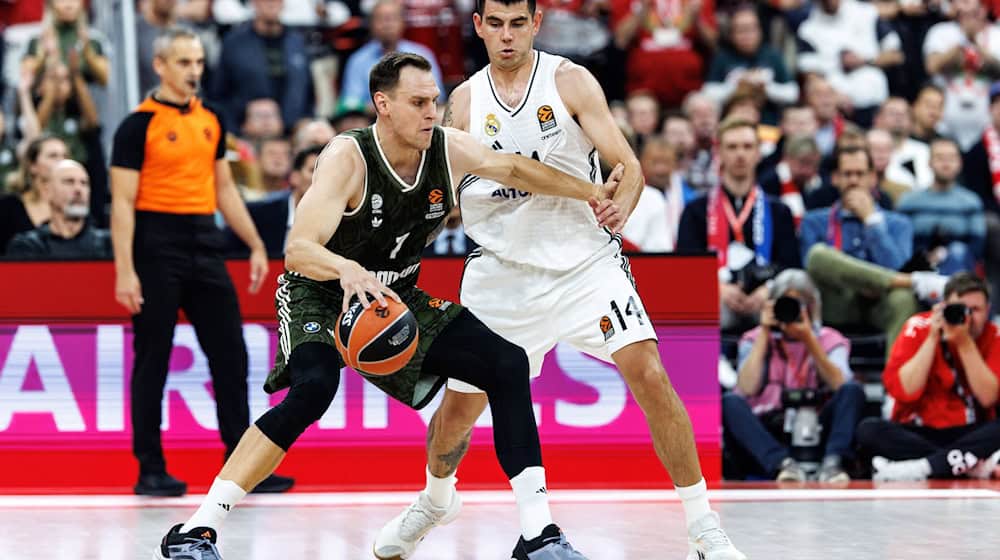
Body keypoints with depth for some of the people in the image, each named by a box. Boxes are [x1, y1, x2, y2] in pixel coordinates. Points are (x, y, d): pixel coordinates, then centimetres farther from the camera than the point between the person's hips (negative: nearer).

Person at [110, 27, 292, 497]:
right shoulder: (138, 126, -7)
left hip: (204, 243, 6)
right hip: (157, 244, -6)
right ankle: (150, 471, 6)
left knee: (230, 356, 4)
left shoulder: (210, 121, 12)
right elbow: (123, 201, -10)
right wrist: (125, 270, -17)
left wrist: (256, 246, 15)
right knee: (152, 361, -1)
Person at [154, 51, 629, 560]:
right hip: (320, 294, -6)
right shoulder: (347, 158, -29)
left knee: (507, 365, -5)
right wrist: (348, 270, -60)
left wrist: (592, 195, -1)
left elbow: (516, 169, 5)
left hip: (397, 297, 7)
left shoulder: (448, 150, -12)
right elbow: (298, 251, -40)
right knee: (312, 389, -35)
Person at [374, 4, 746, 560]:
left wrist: (619, 205, -33)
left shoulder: (571, 81, -7)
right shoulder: (466, 101, 2)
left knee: (650, 376, -20)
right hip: (504, 266, 3)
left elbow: (630, 167, -12)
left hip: (584, 259, -3)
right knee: (459, 406, 9)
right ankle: (435, 500, 42)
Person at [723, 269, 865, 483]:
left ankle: (832, 463, -44)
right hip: (765, 437, 0)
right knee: (730, 403, -28)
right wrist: (764, 335, -3)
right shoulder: (755, 340, 13)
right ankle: (783, 464, -46)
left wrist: (809, 340, -12)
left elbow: (840, 385, -7)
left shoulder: (829, 339, 13)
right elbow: (747, 389, -7)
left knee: (853, 391, -22)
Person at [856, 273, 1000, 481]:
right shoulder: (920, 328, -4)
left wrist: (965, 344, -19)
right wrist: (932, 339, -17)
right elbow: (904, 391, -14)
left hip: (969, 433, 0)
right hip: (918, 434, 0)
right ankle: (973, 464, -34)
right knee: (869, 430, -29)